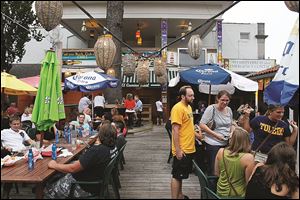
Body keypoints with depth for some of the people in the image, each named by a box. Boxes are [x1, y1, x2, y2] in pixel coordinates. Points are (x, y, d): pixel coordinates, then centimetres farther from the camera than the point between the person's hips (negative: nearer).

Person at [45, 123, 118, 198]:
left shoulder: (96, 151, -35)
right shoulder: (114, 147, -9)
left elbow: (73, 168, -27)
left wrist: (54, 165, -13)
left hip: (86, 188, -9)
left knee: (49, 190, 6)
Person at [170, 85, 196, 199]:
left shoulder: (188, 107, 11)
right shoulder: (178, 108, -18)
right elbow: (175, 130, -22)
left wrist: (196, 134, 15)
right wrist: (177, 150, -24)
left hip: (189, 148, 9)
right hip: (182, 150, -9)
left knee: (181, 175, 20)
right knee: (176, 176, 3)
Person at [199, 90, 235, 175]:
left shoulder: (229, 110, 8)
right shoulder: (211, 108, -12)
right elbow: (202, 125, -15)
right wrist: (216, 135, -19)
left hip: (226, 143, 6)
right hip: (213, 143, -6)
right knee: (213, 168, -1)